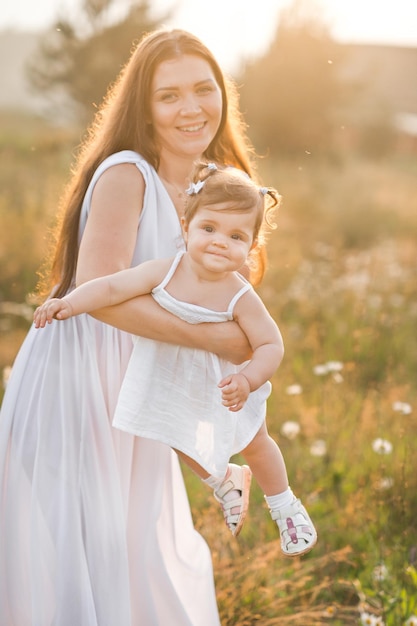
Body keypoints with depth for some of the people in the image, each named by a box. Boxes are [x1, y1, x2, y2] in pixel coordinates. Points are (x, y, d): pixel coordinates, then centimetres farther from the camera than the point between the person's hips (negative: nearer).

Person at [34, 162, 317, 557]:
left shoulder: (240, 298, -31)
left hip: (225, 388, -2)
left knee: (253, 445, 22)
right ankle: (226, 482, 59)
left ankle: (284, 506, 50)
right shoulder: (166, 272, -27)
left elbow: (270, 345, -26)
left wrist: (248, 380, -42)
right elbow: (114, 287, -27)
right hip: (174, 387, 3)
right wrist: (69, 303, -39)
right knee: (186, 448, 26)